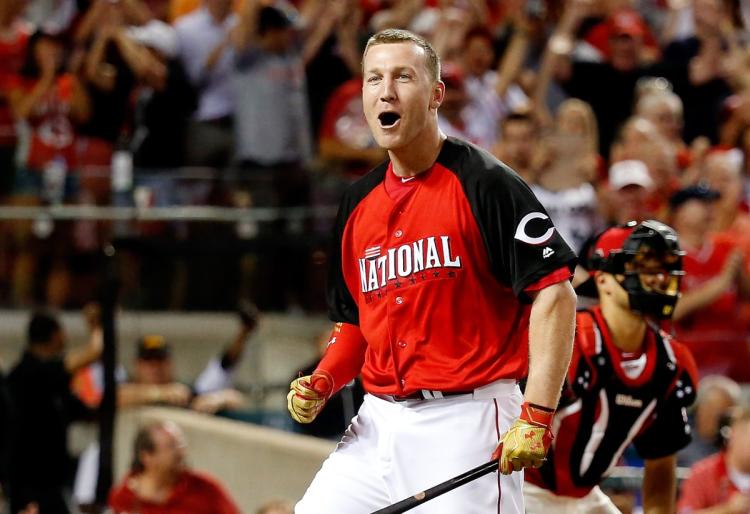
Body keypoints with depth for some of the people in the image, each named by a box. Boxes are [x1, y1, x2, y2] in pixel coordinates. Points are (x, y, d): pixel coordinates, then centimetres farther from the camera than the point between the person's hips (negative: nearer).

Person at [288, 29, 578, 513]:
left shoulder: (482, 182, -7)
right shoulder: (359, 203, 14)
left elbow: (555, 294, -13)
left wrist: (536, 416, -21)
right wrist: (322, 385, 4)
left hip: (465, 423, -6)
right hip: (379, 424, 6)